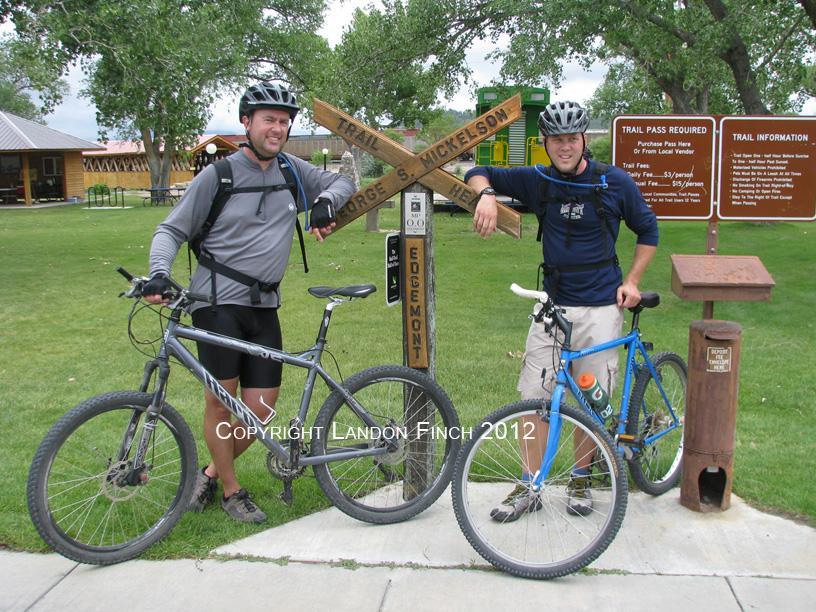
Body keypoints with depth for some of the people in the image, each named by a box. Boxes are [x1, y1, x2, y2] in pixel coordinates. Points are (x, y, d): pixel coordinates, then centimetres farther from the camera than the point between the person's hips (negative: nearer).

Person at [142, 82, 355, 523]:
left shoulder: (292, 171, 9)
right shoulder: (218, 175, -3)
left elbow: (342, 183, 23)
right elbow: (171, 230, 0)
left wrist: (325, 201, 0)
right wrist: (158, 273, -18)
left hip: (264, 305, 4)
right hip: (218, 300, -4)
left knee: (261, 411, 2)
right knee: (220, 400, -4)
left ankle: (212, 472, 27)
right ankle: (231, 491, 17)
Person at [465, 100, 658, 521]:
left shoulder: (615, 182, -2)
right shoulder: (538, 182, 2)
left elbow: (648, 230, 11)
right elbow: (478, 174, 8)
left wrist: (631, 281, 0)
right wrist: (487, 194, -15)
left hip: (600, 307, -1)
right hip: (553, 304, 2)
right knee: (536, 398, -1)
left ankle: (580, 481, 25)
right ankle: (528, 489, 10)